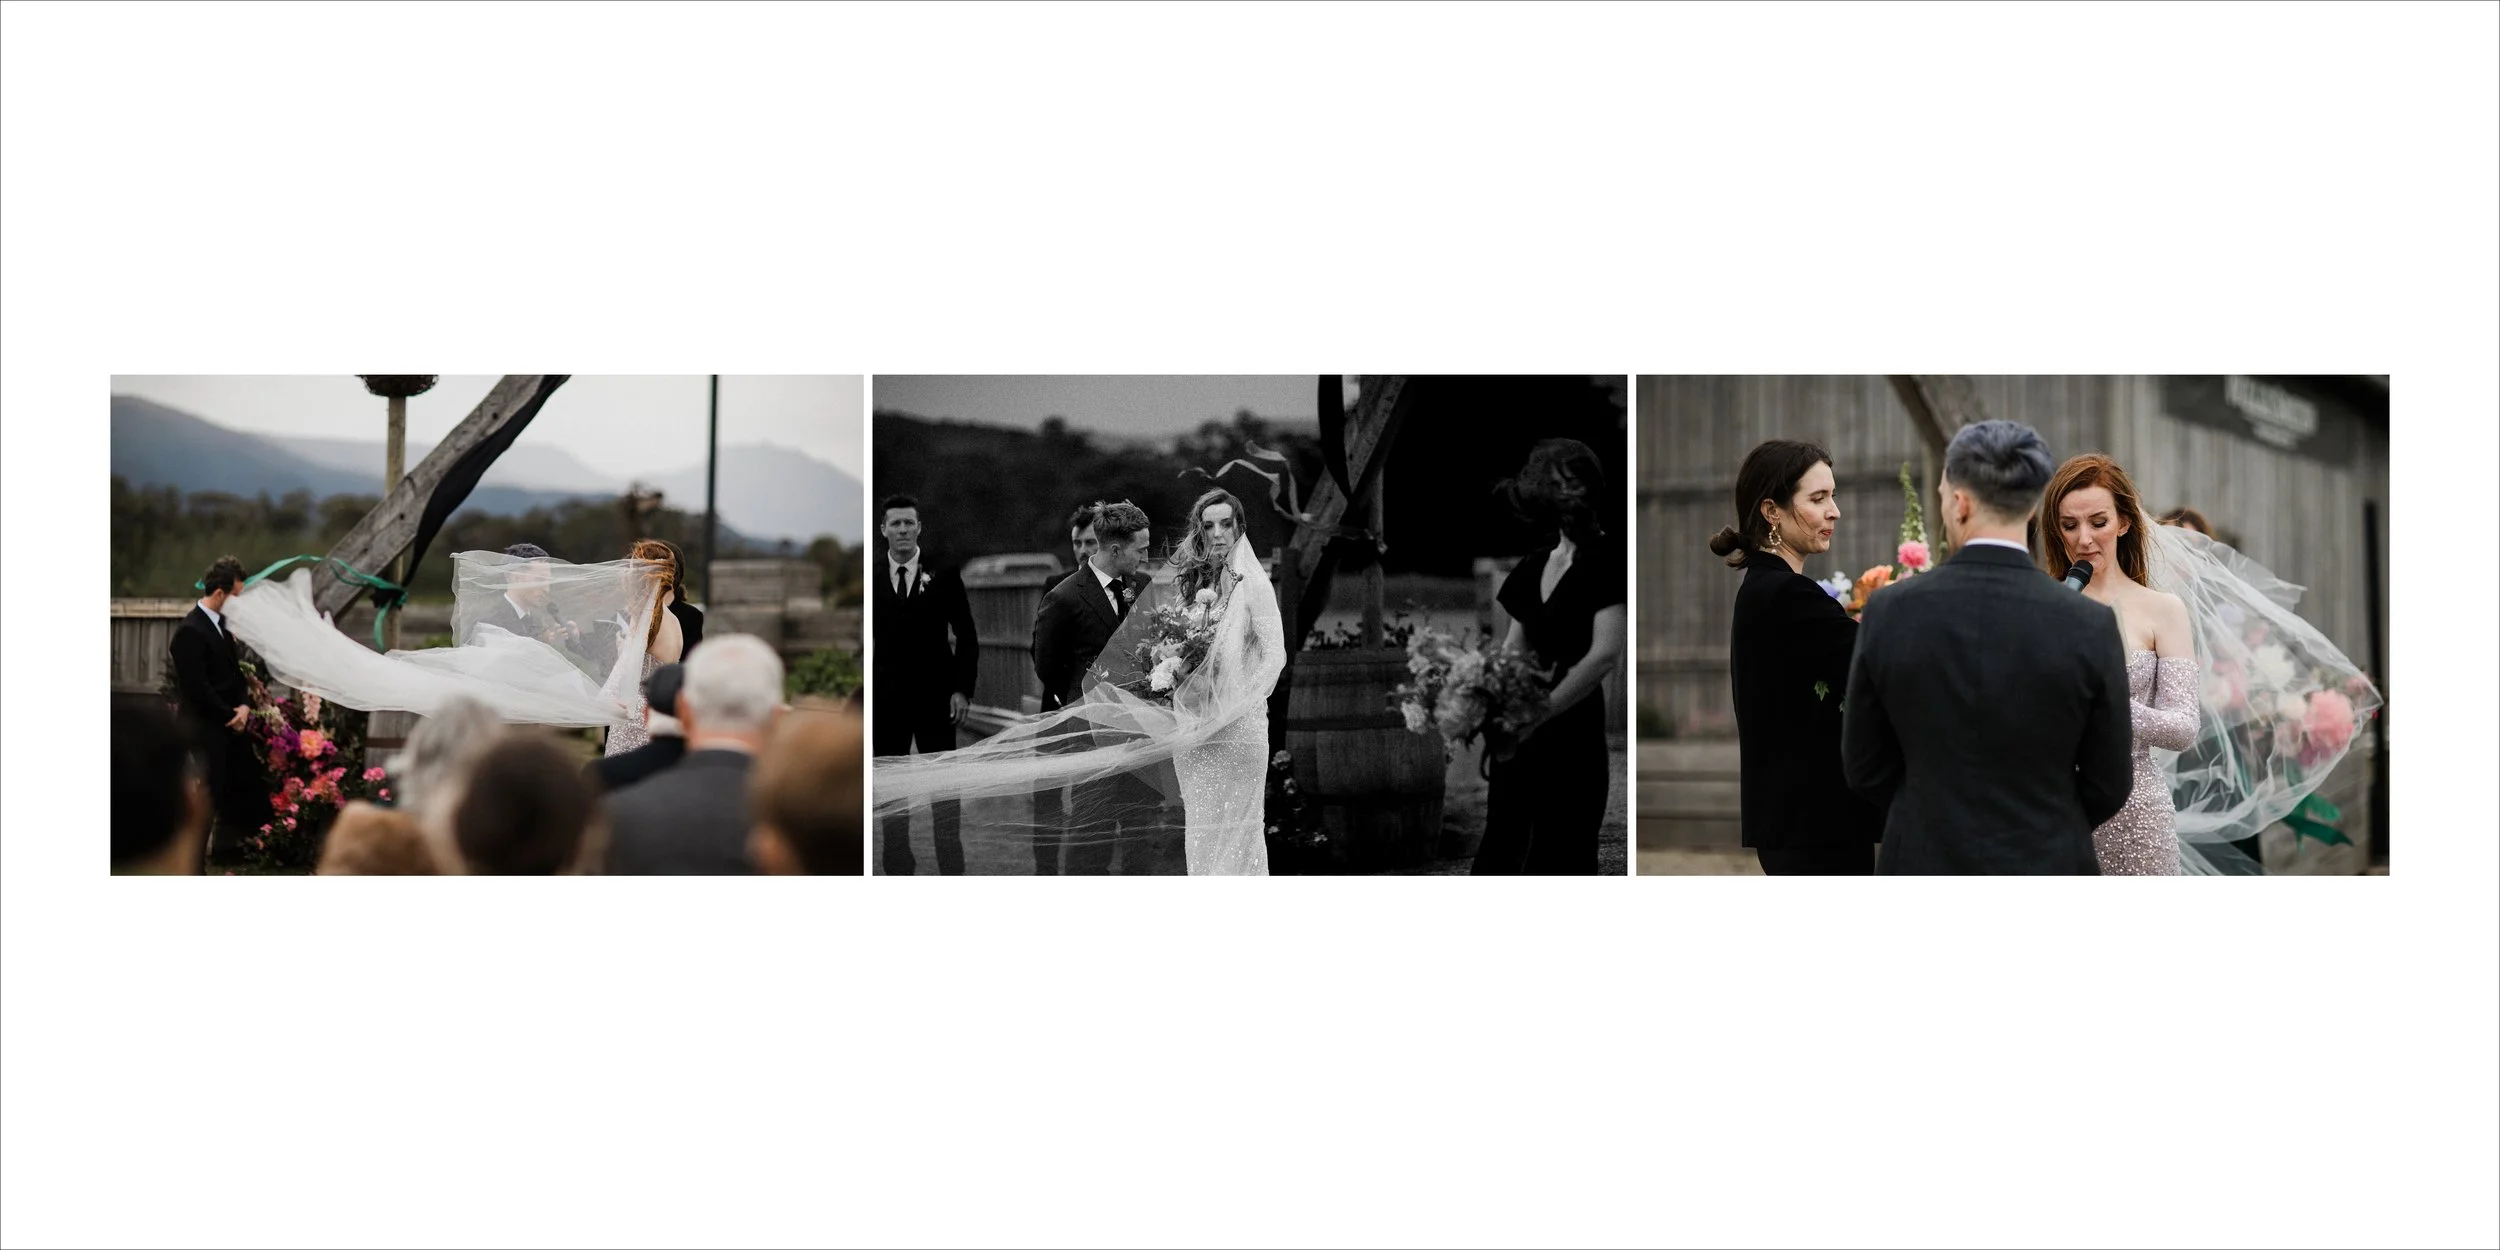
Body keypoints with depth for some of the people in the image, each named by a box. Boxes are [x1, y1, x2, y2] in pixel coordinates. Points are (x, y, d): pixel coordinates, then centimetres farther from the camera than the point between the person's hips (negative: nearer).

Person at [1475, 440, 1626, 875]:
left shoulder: (1605, 558, -8)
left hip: (1570, 729, -7)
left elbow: (1605, 654, -17)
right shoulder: (1535, 565, 12)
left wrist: (1536, 716, -19)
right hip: (1519, 732, 7)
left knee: (1562, 860, -2)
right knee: (1499, 848, 10)